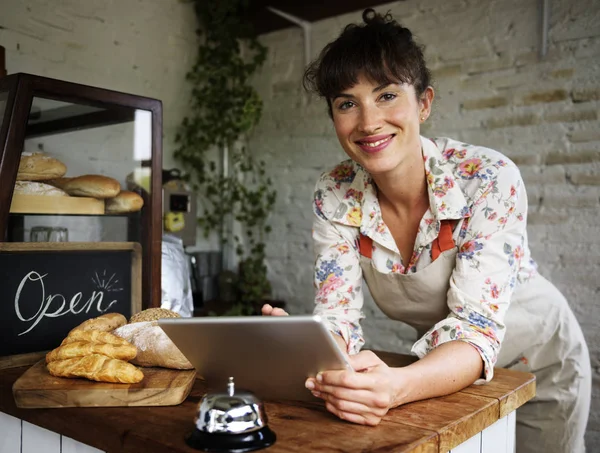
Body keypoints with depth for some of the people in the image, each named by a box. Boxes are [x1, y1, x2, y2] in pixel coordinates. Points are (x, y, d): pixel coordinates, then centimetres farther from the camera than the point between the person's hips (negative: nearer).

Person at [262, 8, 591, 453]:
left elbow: (476, 331, -34)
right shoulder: (335, 196, -18)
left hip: (539, 366, -2)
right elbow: (338, 318, -19)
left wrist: (397, 387, -54)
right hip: (444, 370, 3)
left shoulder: (489, 179, -30)